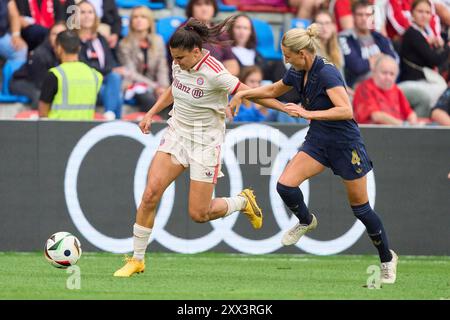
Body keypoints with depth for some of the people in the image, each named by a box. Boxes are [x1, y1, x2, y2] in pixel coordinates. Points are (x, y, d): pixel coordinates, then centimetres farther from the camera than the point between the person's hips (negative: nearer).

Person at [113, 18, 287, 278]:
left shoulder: (214, 74, -24)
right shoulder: (179, 65, -3)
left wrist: (286, 108, -11)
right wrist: (151, 114, 13)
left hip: (206, 142, -5)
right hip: (177, 134, 5)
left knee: (199, 214, -3)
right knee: (151, 194, -11)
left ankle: (243, 201, 27)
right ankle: (137, 260, -1)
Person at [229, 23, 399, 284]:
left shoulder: (327, 73, -23)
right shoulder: (298, 74, 1)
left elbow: (346, 110, -33)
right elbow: (273, 90, 23)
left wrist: (309, 113, -36)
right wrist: (244, 94, 13)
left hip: (346, 144, -7)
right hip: (318, 141, 7)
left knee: (361, 208, 4)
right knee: (285, 184, -14)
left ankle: (388, 258, 23)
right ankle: (306, 221, 17)